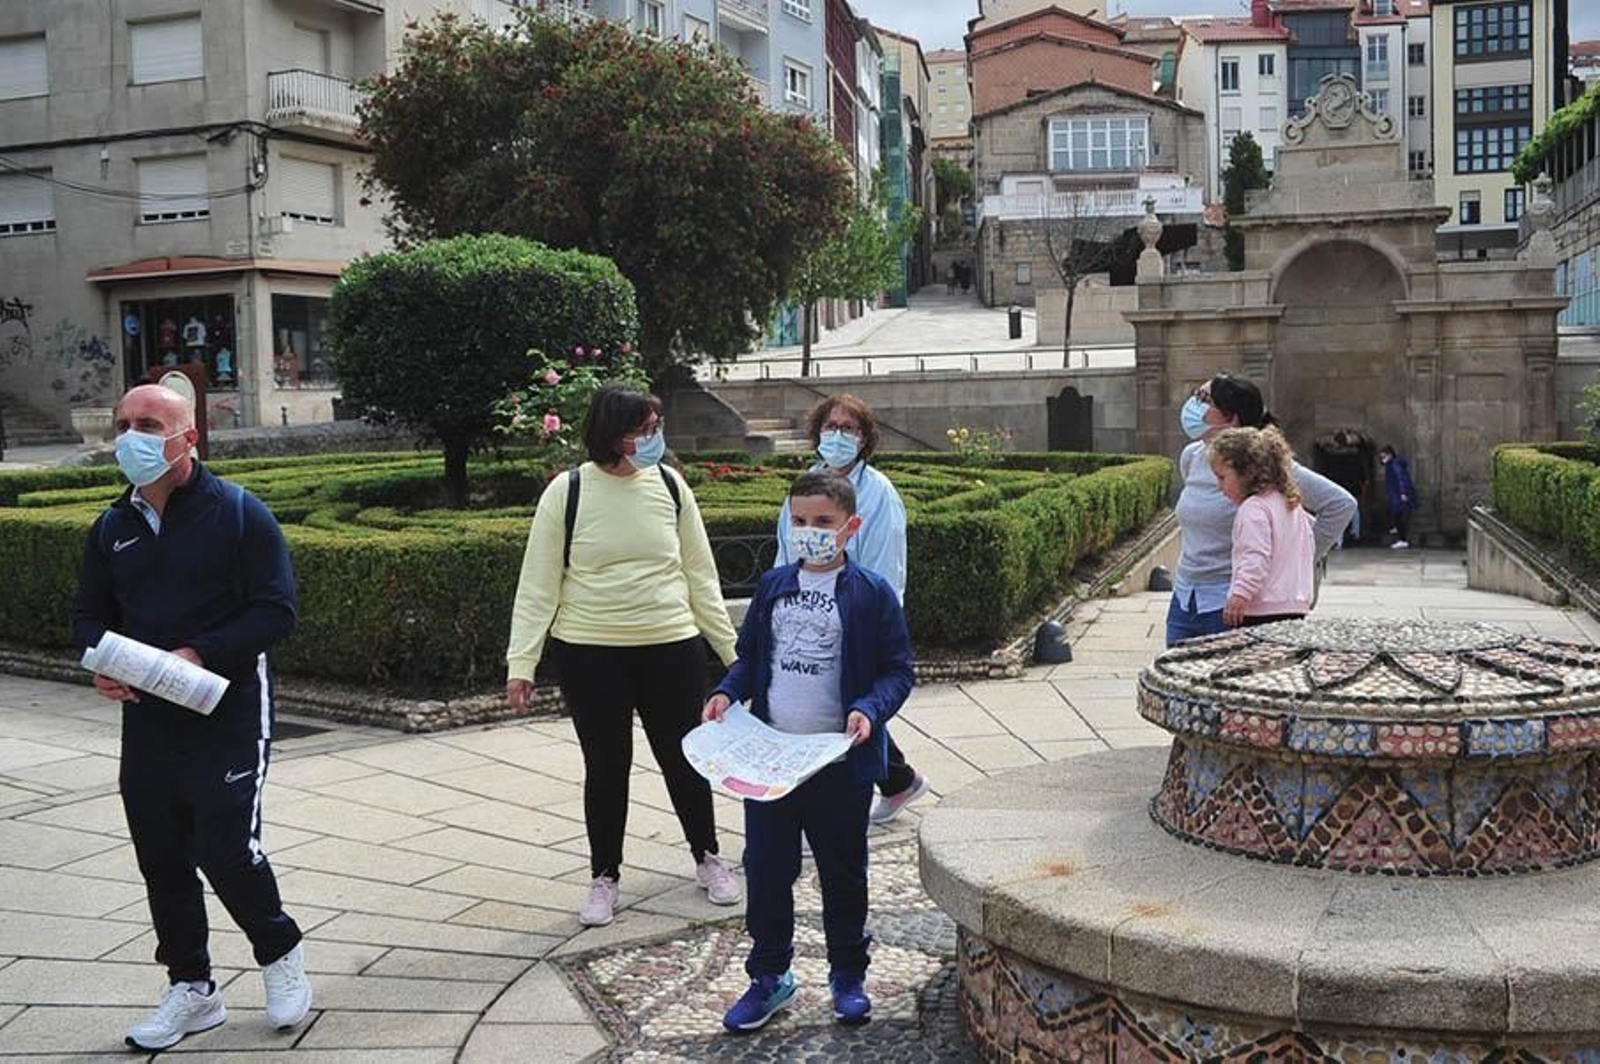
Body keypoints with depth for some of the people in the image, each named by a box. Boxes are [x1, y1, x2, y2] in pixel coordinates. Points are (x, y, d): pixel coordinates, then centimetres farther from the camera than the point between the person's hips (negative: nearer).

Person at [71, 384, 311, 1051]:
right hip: (146, 720, 6)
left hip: (228, 714, -6)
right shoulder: (112, 527, 9)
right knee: (161, 858, 10)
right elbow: (89, 614, 16)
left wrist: (200, 655, -23)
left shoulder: (237, 512, -8)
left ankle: (279, 954, 20)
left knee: (226, 849, -9)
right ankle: (192, 989, 27)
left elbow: (276, 612, -12)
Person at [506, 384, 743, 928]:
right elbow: (537, 584, -4)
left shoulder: (669, 486, 0)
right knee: (606, 766, 8)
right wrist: (521, 662, -10)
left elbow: (700, 575, 7)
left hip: (671, 648, 2)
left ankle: (707, 858, 34)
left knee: (684, 759, 11)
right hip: (590, 654, -2)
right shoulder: (567, 492, -7)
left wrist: (732, 648, 7)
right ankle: (604, 878, 26)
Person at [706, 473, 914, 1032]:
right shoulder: (773, 586, 6)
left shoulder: (872, 593, -7)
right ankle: (769, 975, 25)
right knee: (766, 867, 9)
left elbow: (897, 670, -5)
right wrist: (728, 692, -3)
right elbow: (750, 655, 14)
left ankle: (848, 976, 29)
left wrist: (869, 710, -22)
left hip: (840, 761, -3)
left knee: (843, 871, 12)